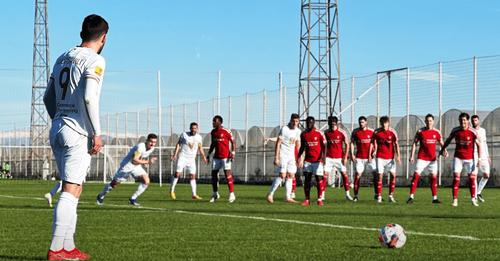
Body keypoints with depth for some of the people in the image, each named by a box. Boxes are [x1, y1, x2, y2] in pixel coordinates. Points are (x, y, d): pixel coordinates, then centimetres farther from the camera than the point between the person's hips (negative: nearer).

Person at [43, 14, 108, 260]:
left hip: (57, 130, 8)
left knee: (73, 189, 15)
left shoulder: (63, 58, 15)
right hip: (78, 132, -8)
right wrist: (96, 133, -14)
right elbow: (88, 97, -19)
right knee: (71, 191, -7)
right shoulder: (95, 60, -7)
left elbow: (48, 97, 18)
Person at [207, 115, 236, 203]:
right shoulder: (213, 132, 10)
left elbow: (232, 142, -4)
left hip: (225, 156, -6)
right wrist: (209, 154, 19)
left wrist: (233, 152, -14)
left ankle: (232, 194, -5)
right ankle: (215, 194, 17)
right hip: (216, 157, 6)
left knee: (228, 174, -9)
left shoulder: (226, 131, -9)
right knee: (214, 174, 5)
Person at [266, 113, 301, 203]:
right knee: (282, 175, -13)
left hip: (291, 156, 7)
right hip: (283, 155, -7)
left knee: (291, 176, 3)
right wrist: (276, 158, -17)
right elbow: (278, 144, -13)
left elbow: (298, 145, 18)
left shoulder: (298, 131, 8)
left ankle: (288, 197, 6)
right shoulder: (284, 129, -12)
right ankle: (270, 194, -6)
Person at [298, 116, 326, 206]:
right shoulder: (303, 134, 8)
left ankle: (319, 199, 2)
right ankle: (307, 200, 5)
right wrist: (299, 157, 8)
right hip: (307, 161, 4)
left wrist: (323, 156, -18)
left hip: (317, 161, -4)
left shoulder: (319, 134, -4)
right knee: (307, 179, 1)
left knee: (319, 179, -3)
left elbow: (324, 146, -5)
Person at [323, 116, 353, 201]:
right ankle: (322, 195, -5)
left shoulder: (342, 133, -4)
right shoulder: (326, 133, 1)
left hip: (339, 158, -1)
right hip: (329, 158, 1)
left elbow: (347, 145, 1)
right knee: (325, 174, -8)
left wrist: (345, 157, -5)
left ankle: (347, 194, 11)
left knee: (344, 174, 0)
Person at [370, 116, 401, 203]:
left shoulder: (392, 132, -4)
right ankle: (379, 196, -2)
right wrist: (370, 154, 0)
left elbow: (396, 144, -5)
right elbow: (372, 143, 6)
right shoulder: (376, 132, -2)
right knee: (379, 175, -6)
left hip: (390, 157, 1)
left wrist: (398, 156, -13)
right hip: (380, 157, -1)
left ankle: (391, 196, 7)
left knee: (393, 175, -3)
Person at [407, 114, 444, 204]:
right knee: (416, 175, -10)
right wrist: (412, 156, -4)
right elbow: (414, 143, 3)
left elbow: (441, 143, 13)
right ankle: (411, 197, -8)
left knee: (434, 177, 2)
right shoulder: (420, 131, -1)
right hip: (421, 158, -2)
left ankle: (435, 198, 9)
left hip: (432, 158, 2)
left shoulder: (437, 132, 5)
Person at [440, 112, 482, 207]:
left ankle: (473, 199, 17)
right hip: (458, 157, 1)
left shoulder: (473, 132, -10)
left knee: (472, 178, 3)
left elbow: (479, 145, -5)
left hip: (469, 158, -1)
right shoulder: (455, 130, -3)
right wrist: (442, 149, 19)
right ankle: (455, 200, -6)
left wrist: (479, 159, -10)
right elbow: (448, 140, 15)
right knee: (456, 177, -8)